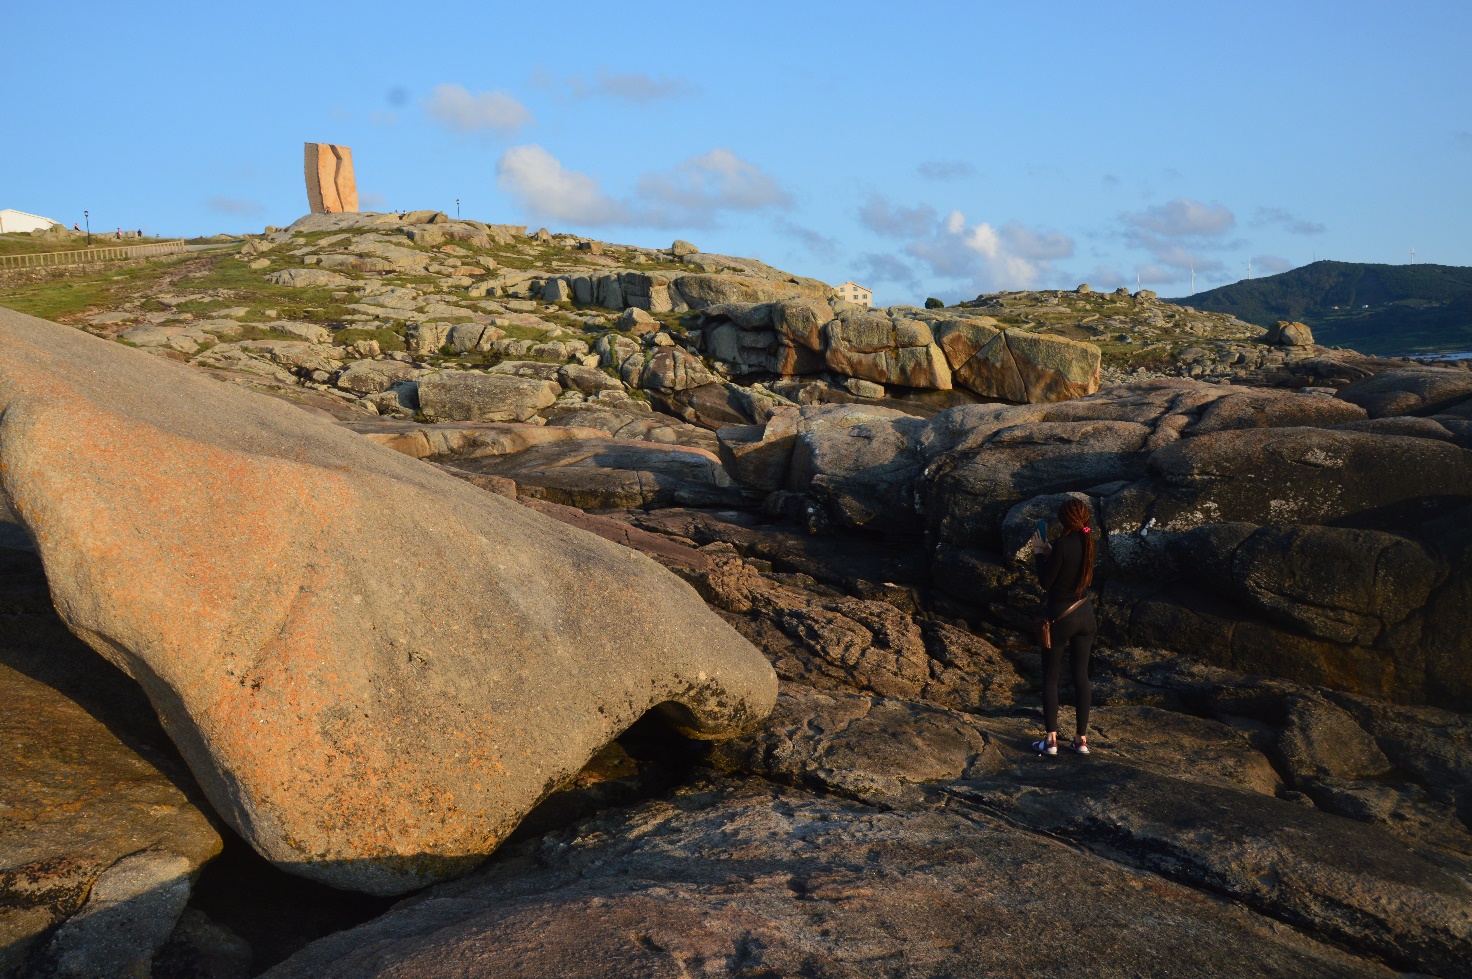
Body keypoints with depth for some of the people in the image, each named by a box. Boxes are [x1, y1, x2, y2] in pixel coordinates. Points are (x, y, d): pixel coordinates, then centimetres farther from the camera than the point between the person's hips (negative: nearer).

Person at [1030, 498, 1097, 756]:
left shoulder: (1063, 545, -21)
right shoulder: (1087, 542, 0)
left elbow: (1046, 582, -14)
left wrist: (1040, 554, -3)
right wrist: (1050, 553, 10)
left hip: (1060, 617, -6)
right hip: (1085, 614, 6)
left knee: (1050, 677, 6)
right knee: (1081, 675, 11)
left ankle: (1051, 739, 4)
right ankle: (1082, 739, 14)